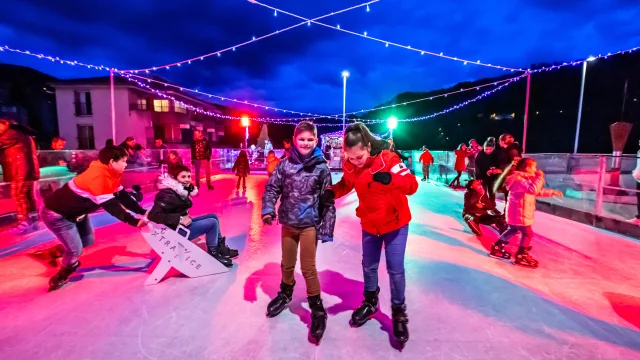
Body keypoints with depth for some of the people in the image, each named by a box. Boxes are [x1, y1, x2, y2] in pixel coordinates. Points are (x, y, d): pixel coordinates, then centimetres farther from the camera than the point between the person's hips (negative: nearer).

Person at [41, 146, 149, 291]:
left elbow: (123, 196, -2)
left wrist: (143, 212, -11)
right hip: (56, 214, -9)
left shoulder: (109, 174, -4)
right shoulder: (98, 177, -34)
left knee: (88, 241, 11)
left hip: (75, 211, 9)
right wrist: (134, 221, -38)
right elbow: (111, 206, -36)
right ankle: (61, 275, 21)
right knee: (75, 248, -6)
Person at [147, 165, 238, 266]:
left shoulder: (182, 190, 5)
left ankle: (221, 247, 14)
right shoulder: (168, 195, -23)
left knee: (213, 216, 10)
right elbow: (153, 215, -31)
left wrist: (185, 217, -5)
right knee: (212, 223, -15)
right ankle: (213, 254, 0)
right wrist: (180, 219, -29)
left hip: (183, 224, 10)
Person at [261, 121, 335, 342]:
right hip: (288, 223, 3)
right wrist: (268, 209, -15)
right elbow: (272, 188, 1)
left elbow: (328, 201, -7)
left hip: (310, 225, -3)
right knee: (287, 264, 19)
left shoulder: (321, 167, -9)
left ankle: (317, 308, 23)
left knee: (308, 268, 2)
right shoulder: (285, 164, -4)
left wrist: (327, 229, -8)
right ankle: (285, 293, 47)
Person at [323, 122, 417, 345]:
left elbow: (412, 185, -30)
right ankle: (370, 302, 43)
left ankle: (398, 312, 27)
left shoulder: (387, 158, -26)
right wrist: (332, 192, -16)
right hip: (369, 224, 5)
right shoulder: (349, 166, -12)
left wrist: (391, 179, -50)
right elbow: (345, 184, 6)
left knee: (395, 269, 2)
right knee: (368, 266, 17)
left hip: (395, 222, -4)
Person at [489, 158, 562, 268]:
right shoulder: (519, 179, -22)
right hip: (518, 213, -11)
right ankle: (521, 256, 12)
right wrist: (540, 177, -28)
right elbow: (533, 189, -38)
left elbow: (539, 191, 24)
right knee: (528, 233, 0)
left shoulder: (526, 179, 13)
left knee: (513, 230, 21)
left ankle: (496, 248, 28)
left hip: (517, 213, 11)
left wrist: (553, 192, 19)